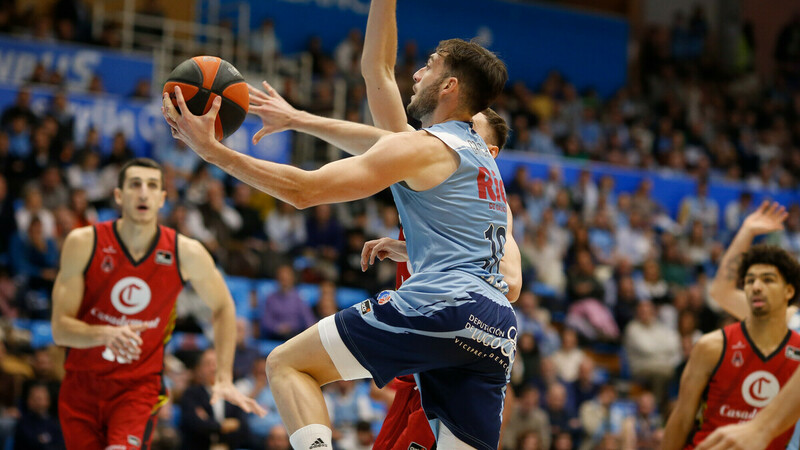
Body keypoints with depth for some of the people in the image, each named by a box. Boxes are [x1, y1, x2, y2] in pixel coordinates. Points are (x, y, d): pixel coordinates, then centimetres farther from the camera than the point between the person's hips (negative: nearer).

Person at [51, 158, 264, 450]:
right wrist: (106, 334, -32)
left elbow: (223, 308, 8)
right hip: (82, 384, 1)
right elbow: (60, 329, -12)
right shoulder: (84, 243, -12)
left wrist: (224, 379, 1)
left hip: (140, 386, -1)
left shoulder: (186, 254, -10)